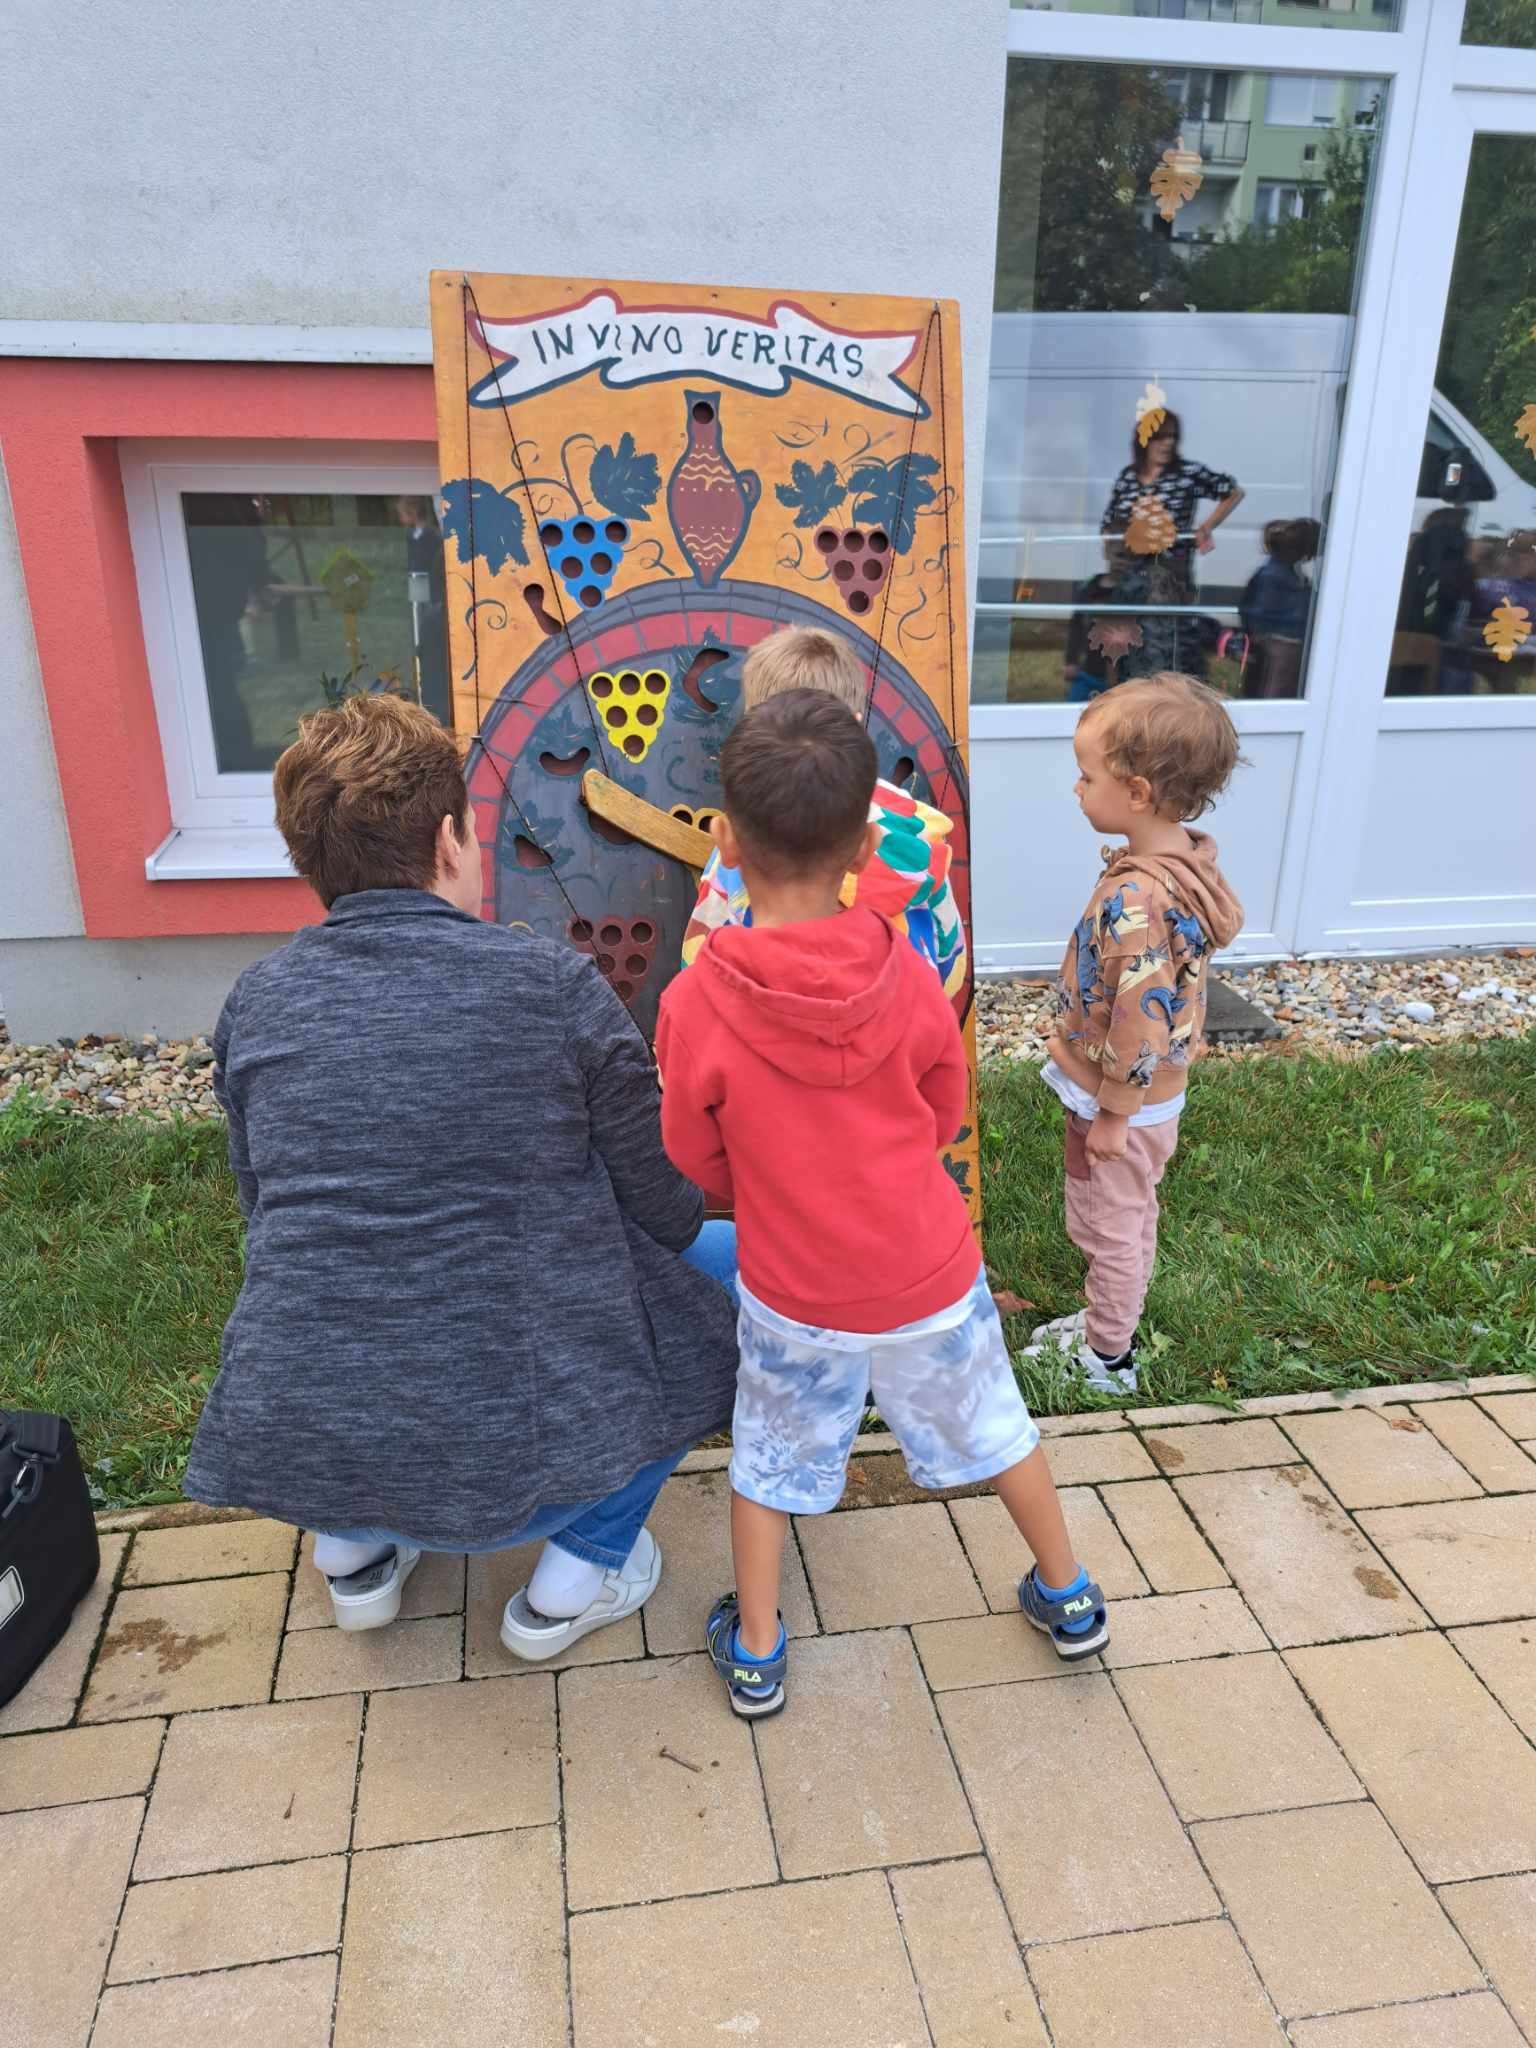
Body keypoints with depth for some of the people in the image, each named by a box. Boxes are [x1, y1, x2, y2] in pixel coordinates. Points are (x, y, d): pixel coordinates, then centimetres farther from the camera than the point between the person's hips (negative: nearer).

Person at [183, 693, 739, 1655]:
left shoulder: (258, 998, -1)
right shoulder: (554, 982, -13)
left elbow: (267, 1212, 13)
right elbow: (670, 1212, -4)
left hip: (287, 1457, 5)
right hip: (501, 1463, -4)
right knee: (731, 1258, 16)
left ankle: (357, 1546, 26)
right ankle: (582, 1568, 16)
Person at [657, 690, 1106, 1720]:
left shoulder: (695, 1004, -22)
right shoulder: (909, 977, -16)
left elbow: (695, 1157, -6)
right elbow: (946, 1114, 0)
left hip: (793, 1295, -1)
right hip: (932, 1276, 2)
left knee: (769, 1461, 24)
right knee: (994, 1428, 26)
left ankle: (756, 1653, 38)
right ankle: (1069, 1598, 45)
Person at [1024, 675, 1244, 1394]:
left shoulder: (1135, 899, -34)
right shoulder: (1186, 862, -3)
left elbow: (1139, 1022, -30)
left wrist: (1113, 1116, -18)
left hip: (1121, 1100, -9)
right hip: (1156, 1093, 9)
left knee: (1109, 1228, 11)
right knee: (1131, 1219, 25)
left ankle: (1107, 1359, 31)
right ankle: (1108, 1321, 45)